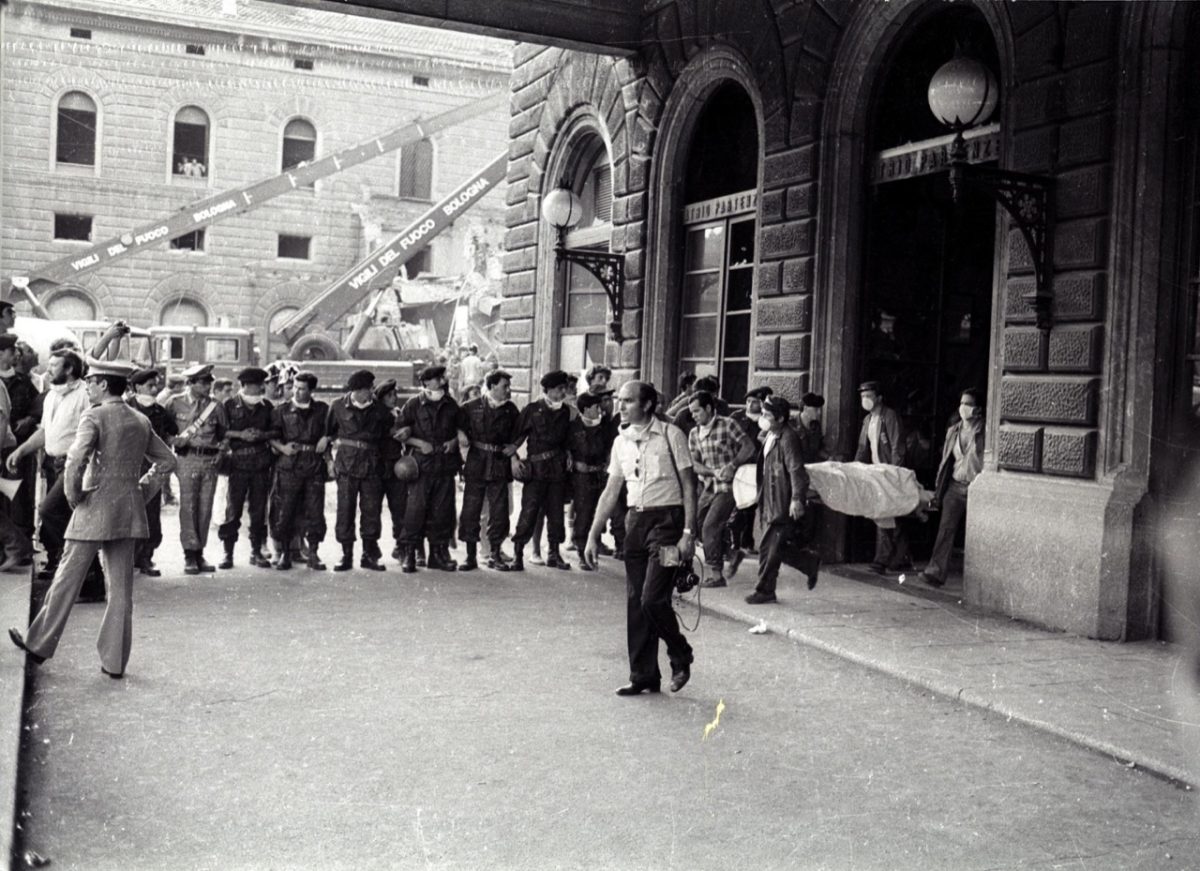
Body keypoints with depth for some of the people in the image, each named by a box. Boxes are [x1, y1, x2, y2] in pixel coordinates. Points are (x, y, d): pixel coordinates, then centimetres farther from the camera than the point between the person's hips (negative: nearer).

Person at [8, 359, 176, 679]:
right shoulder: (141, 421, 10)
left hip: (96, 507, -5)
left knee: (67, 580, 7)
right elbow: (168, 459, 16)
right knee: (121, 588, 7)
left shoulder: (95, 416, -9)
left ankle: (38, 645, 19)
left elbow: (76, 459, -22)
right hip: (130, 509, 6)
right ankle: (115, 661, 10)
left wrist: (73, 494, -9)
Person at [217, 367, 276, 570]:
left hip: (261, 462, 3)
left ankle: (257, 551, 15)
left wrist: (263, 434, -7)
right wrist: (240, 434, -13)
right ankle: (228, 552, 6)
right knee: (233, 508, -3)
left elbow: (276, 430, 12)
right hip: (238, 462, -2)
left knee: (259, 508, 6)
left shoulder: (266, 406, 9)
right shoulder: (230, 405, 2)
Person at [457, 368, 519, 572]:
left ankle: (495, 554, 15)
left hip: (500, 465, 1)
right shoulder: (472, 407, 1)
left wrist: (513, 446, 1)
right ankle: (470, 556, 10)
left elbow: (518, 433, 17)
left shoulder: (511, 410, 7)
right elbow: (456, 425, 9)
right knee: (470, 509, 0)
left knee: (499, 510, 2)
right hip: (476, 464, -1)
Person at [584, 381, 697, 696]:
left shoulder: (670, 435, -6)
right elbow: (610, 491, 14)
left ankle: (681, 657, 13)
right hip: (636, 521, 6)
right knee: (635, 603, 6)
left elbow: (688, 486, -6)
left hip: (666, 519, -6)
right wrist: (593, 535, 11)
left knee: (653, 599, -13)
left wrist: (688, 533, -13)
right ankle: (643, 676, 16)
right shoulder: (621, 442, 10)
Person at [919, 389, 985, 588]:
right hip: (955, 486, 4)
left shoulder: (985, 433, -6)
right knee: (945, 529, -5)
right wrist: (938, 493, 12)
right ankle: (935, 572, -7)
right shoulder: (953, 431, 10)